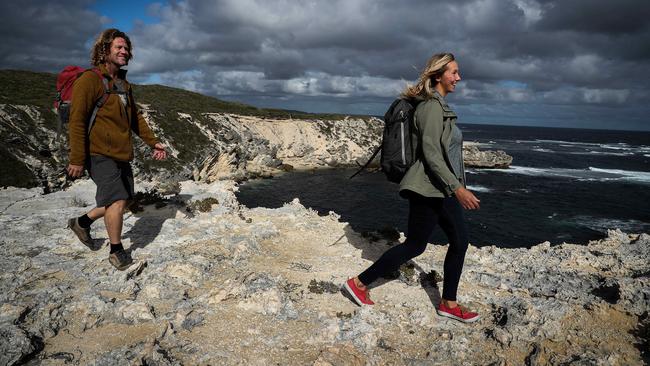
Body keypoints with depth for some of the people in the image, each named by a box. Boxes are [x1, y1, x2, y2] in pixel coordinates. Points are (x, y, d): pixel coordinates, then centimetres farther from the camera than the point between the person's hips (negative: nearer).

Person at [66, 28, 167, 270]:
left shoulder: (123, 83, 16)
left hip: (122, 154, 8)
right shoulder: (89, 80, -10)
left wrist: (153, 142, 16)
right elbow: (77, 121, -14)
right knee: (117, 200, -11)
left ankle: (82, 223, 35)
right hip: (99, 154, -8)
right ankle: (116, 251, 8)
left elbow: (135, 117, 23)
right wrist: (77, 159, -17)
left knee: (121, 201, 12)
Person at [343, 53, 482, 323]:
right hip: (430, 189, -10)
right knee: (415, 245, 1)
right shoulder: (432, 106, -16)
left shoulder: (439, 105, 15)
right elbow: (431, 153, -25)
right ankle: (359, 283, 12)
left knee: (460, 241, 11)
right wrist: (458, 188, -28)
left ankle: (449, 304, 22)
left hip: (443, 189, 10)